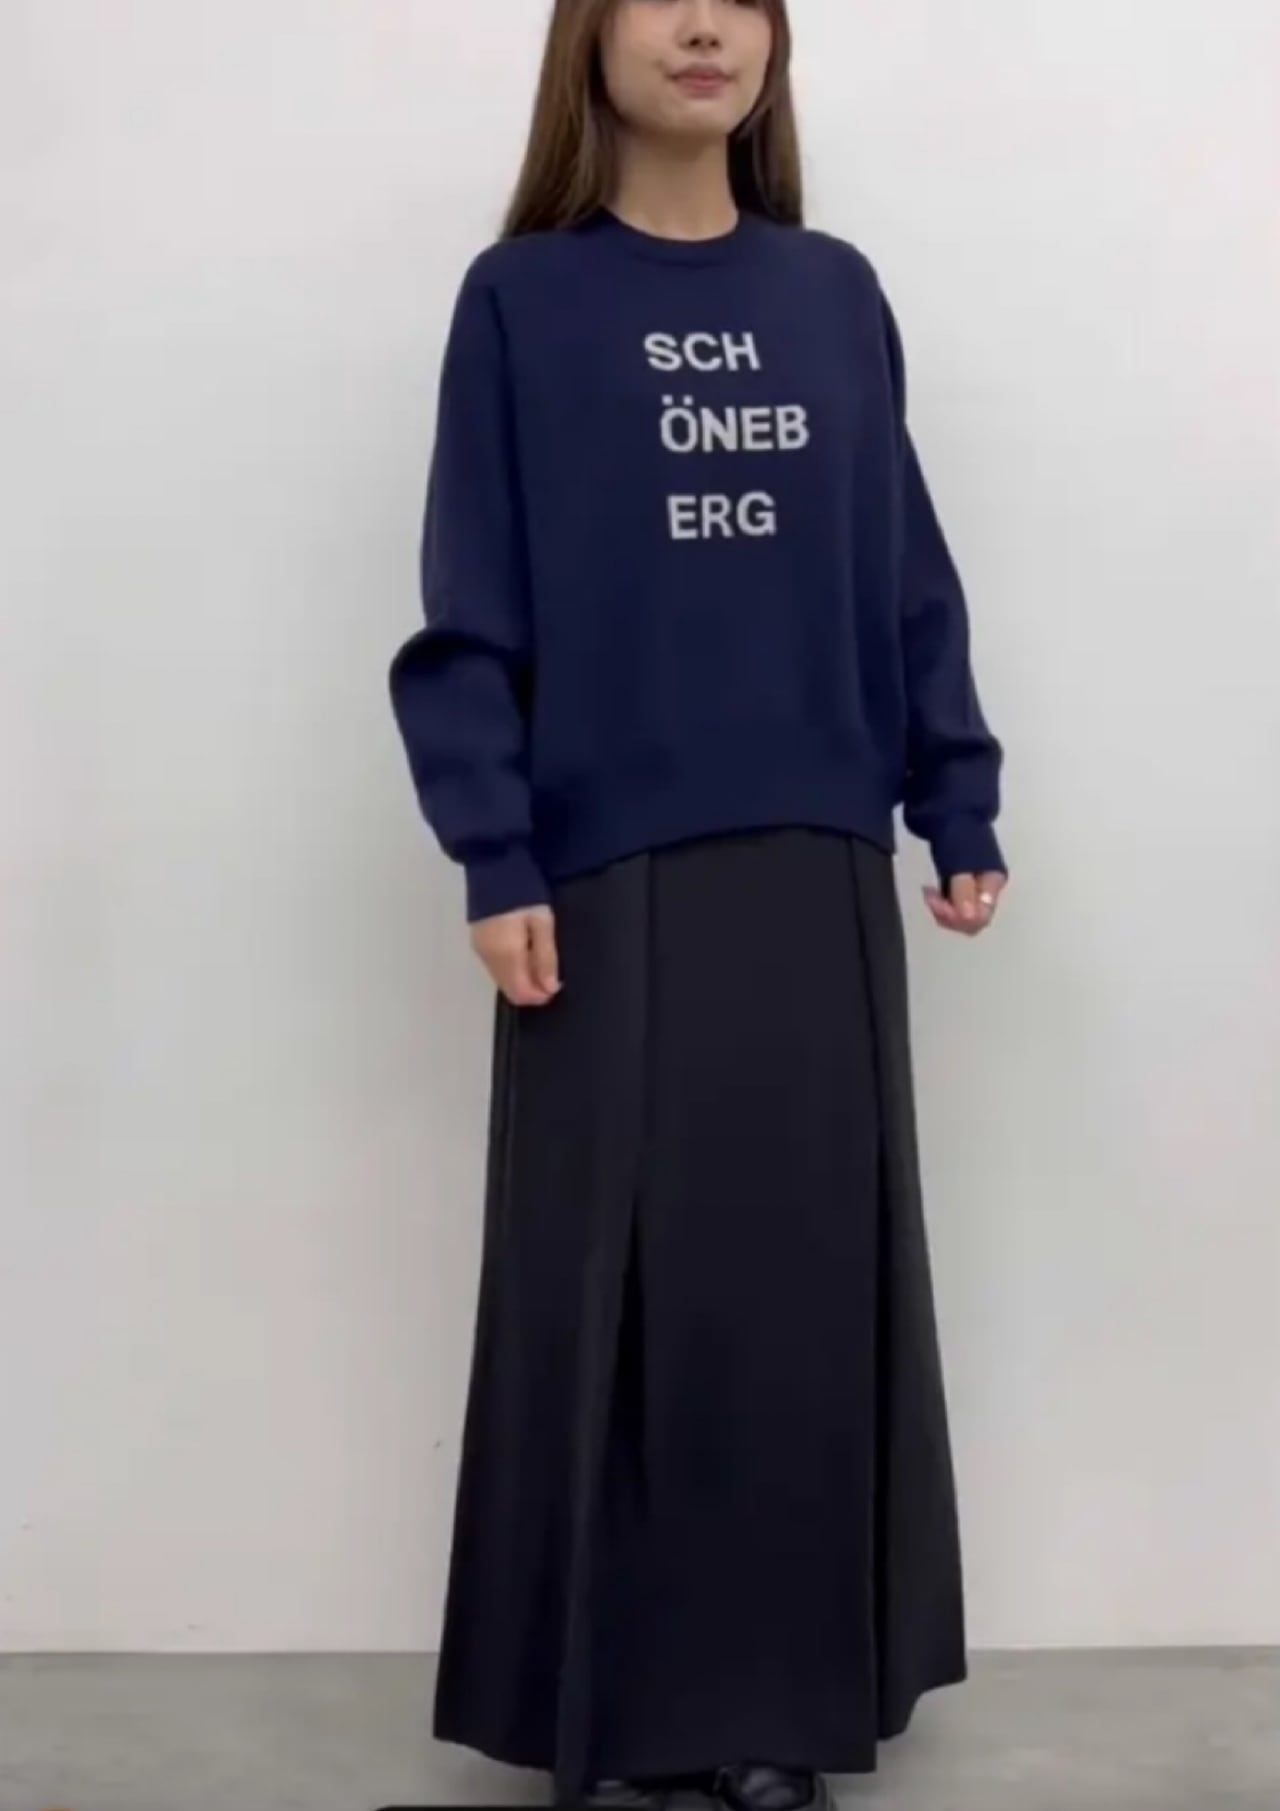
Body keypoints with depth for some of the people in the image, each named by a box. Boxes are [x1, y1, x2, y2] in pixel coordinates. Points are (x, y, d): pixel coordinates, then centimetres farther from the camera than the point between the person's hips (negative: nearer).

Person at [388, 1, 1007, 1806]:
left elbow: (908, 576, 11)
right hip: (610, 873, -3)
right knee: (613, 1292, 2)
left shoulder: (835, 294, 10)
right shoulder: (522, 300, 1)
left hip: (821, 867, 3)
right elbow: (474, 608, -2)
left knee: (813, 1282, 7)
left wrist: (961, 808, 5)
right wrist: (496, 857, -10)